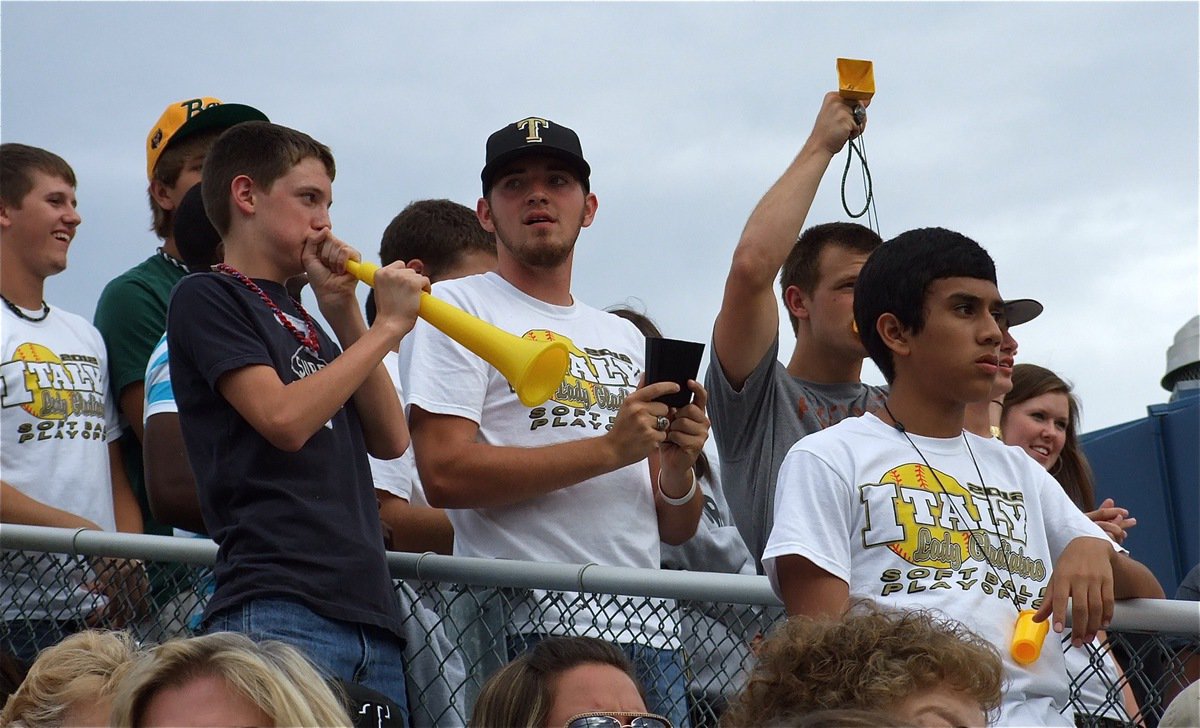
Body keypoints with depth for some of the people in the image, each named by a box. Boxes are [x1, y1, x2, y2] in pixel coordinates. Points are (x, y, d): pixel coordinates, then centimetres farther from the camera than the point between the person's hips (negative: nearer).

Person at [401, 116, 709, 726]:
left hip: (648, 630, 6)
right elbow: (444, 474, -12)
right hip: (532, 625, -6)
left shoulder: (627, 338, 22)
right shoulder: (457, 308, 3)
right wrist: (610, 448, -13)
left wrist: (678, 466, -3)